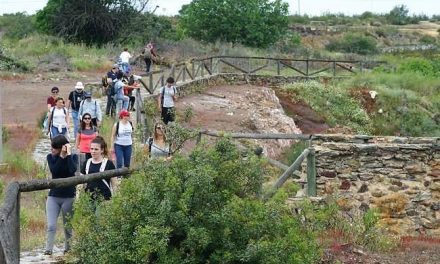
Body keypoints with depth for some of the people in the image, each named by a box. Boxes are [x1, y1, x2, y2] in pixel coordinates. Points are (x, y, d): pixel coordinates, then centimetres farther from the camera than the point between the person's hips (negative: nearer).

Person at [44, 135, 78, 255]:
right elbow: (54, 171, -17)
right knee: (51, 226, -11)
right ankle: (48, 249, -9)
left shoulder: (73, 157, -3)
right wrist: (61, 156, -18)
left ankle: (68, 248, 25)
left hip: (69, 197, -1)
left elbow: (73, 170, -23)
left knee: (68, 226, 9)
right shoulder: (51, 157, 1)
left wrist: (68, 154, -18)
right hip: (53, 196, 1)